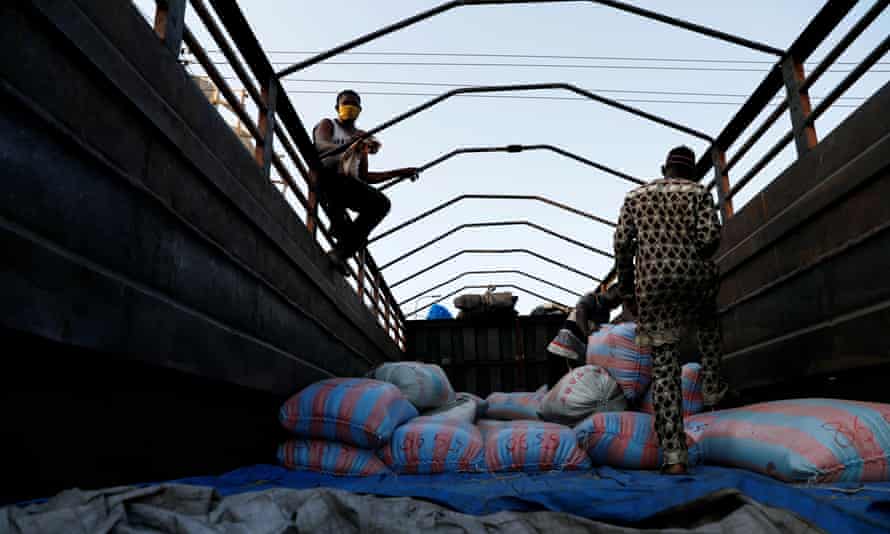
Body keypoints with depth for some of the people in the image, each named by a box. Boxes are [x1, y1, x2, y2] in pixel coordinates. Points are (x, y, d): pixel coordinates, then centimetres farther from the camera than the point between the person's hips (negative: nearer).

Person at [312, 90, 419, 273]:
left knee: (381, 203, -22)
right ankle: (339, 222, -42)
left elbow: (364, 177, 28)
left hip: (348, 184, 5)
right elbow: (321, 146, -11)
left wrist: (399, 173, 21)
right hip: (325, 178, -5)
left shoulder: (361, 137, 30)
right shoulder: (327, 125, 15)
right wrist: (351, 148, -32)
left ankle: (341, 252, -29)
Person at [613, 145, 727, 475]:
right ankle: (712, 388, 30)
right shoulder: (698, 192, 8)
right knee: (708, 323, 37)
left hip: (652, 284, 0)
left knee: (664, 366, 1)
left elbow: (622, 243, 5)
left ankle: (674, 456, -3)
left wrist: (626, 288, 11)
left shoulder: (636, 195, 14)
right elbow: (711, 236, -7)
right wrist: (697, 259, 14)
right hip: (694, 280, 0)